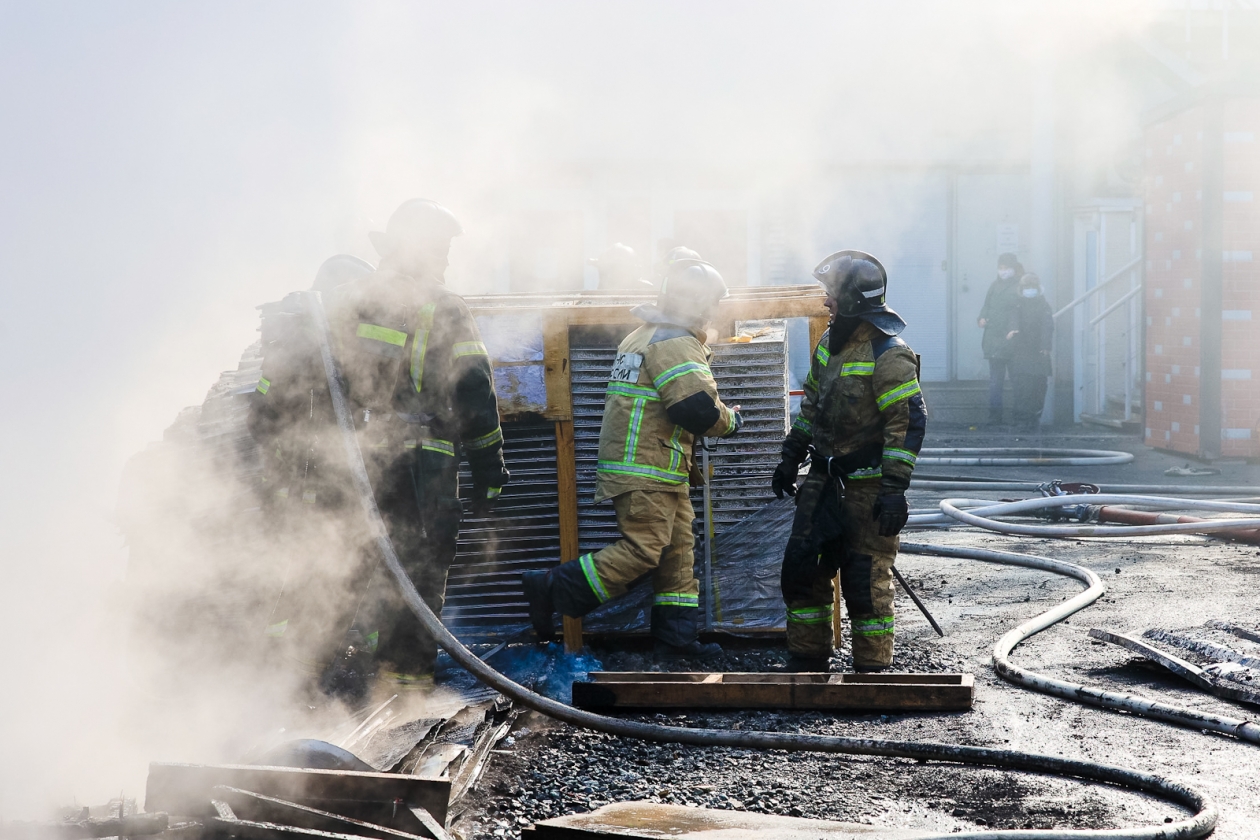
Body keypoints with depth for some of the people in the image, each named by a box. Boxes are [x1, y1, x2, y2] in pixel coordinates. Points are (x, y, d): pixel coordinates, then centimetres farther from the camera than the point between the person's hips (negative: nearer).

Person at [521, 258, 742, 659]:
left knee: (678, 554, 11)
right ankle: (552, 589, -11)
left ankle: (677, 638, 13)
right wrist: (729, 421, -5)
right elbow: (698, 408, -24)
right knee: (642, 550, -14)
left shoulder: (644, 336, 20)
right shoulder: (676, 344, -14)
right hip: (646, 470, -11)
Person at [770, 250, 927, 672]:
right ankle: (807, 662, 22)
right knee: (801, 567, 10)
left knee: (866, 581, -3)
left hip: (867, 485, -8)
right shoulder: (831, 343, 10)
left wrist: (893, 489, -24)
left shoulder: (888, 354, -18)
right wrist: (791, 457, 21)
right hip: (825, 478, 8)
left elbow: (910, 421, -21)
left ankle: (872, 672, 8)